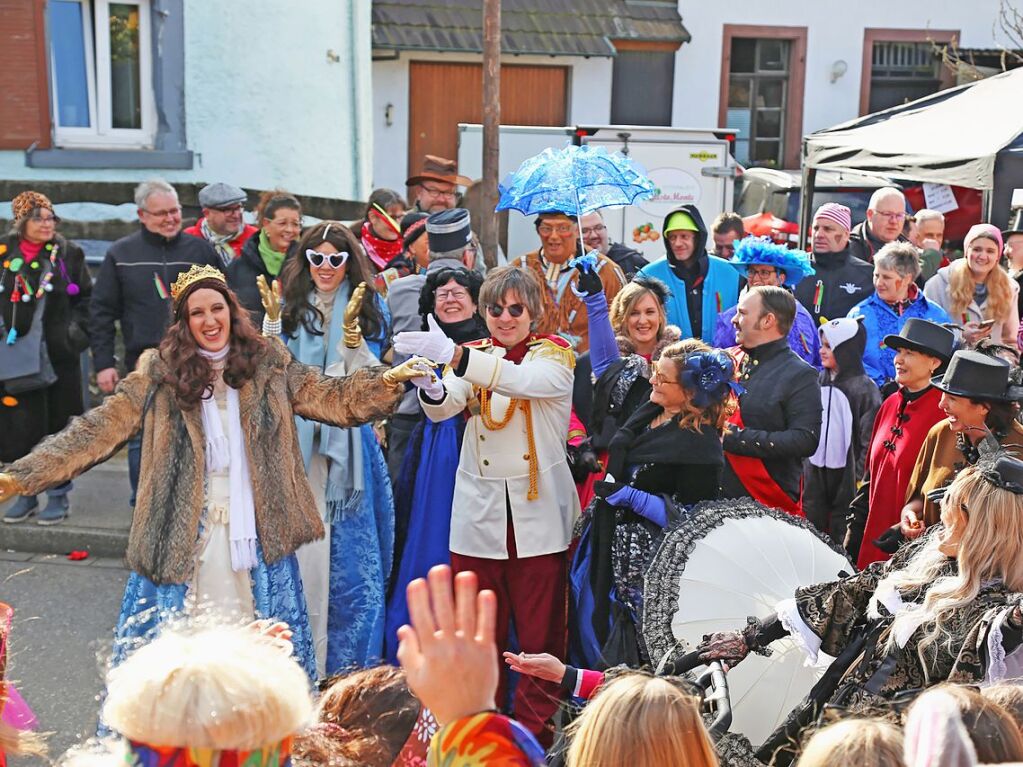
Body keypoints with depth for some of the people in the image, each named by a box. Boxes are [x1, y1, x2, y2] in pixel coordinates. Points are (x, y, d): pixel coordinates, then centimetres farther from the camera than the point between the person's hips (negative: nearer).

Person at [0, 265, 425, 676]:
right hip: (182, 534, -1)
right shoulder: (159, 373, -1)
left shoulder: (270, 364, 4)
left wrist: (389, 380, -14)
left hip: (257, 532, 1)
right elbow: (99, 429, -5)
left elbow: (335, 400, 2)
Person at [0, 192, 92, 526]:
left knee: (58, 424, 4)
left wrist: (78, 331, -4)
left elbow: (86, 298, 7)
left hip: (58, 356, -1)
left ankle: (59, 495, 15)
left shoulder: (69, 253, 1)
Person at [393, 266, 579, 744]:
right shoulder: (473, 354, 11)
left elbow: (522, 380, -23)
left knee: (540, 634, 1)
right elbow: (445, 407, -8)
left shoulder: (555, 355, 0)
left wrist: (451, 355, -36)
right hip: (479, 512, 3)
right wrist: (430, 387, -33)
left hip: (538, 513, -3)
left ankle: (537, 732, 13)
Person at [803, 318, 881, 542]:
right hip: (815, 471, 6)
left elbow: (868, 441, -10)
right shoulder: (818, 381, 6)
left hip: (845, 472, -5)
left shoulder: (864, 389, -10)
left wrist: (859, 478, -12)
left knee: (841, 536, 2)